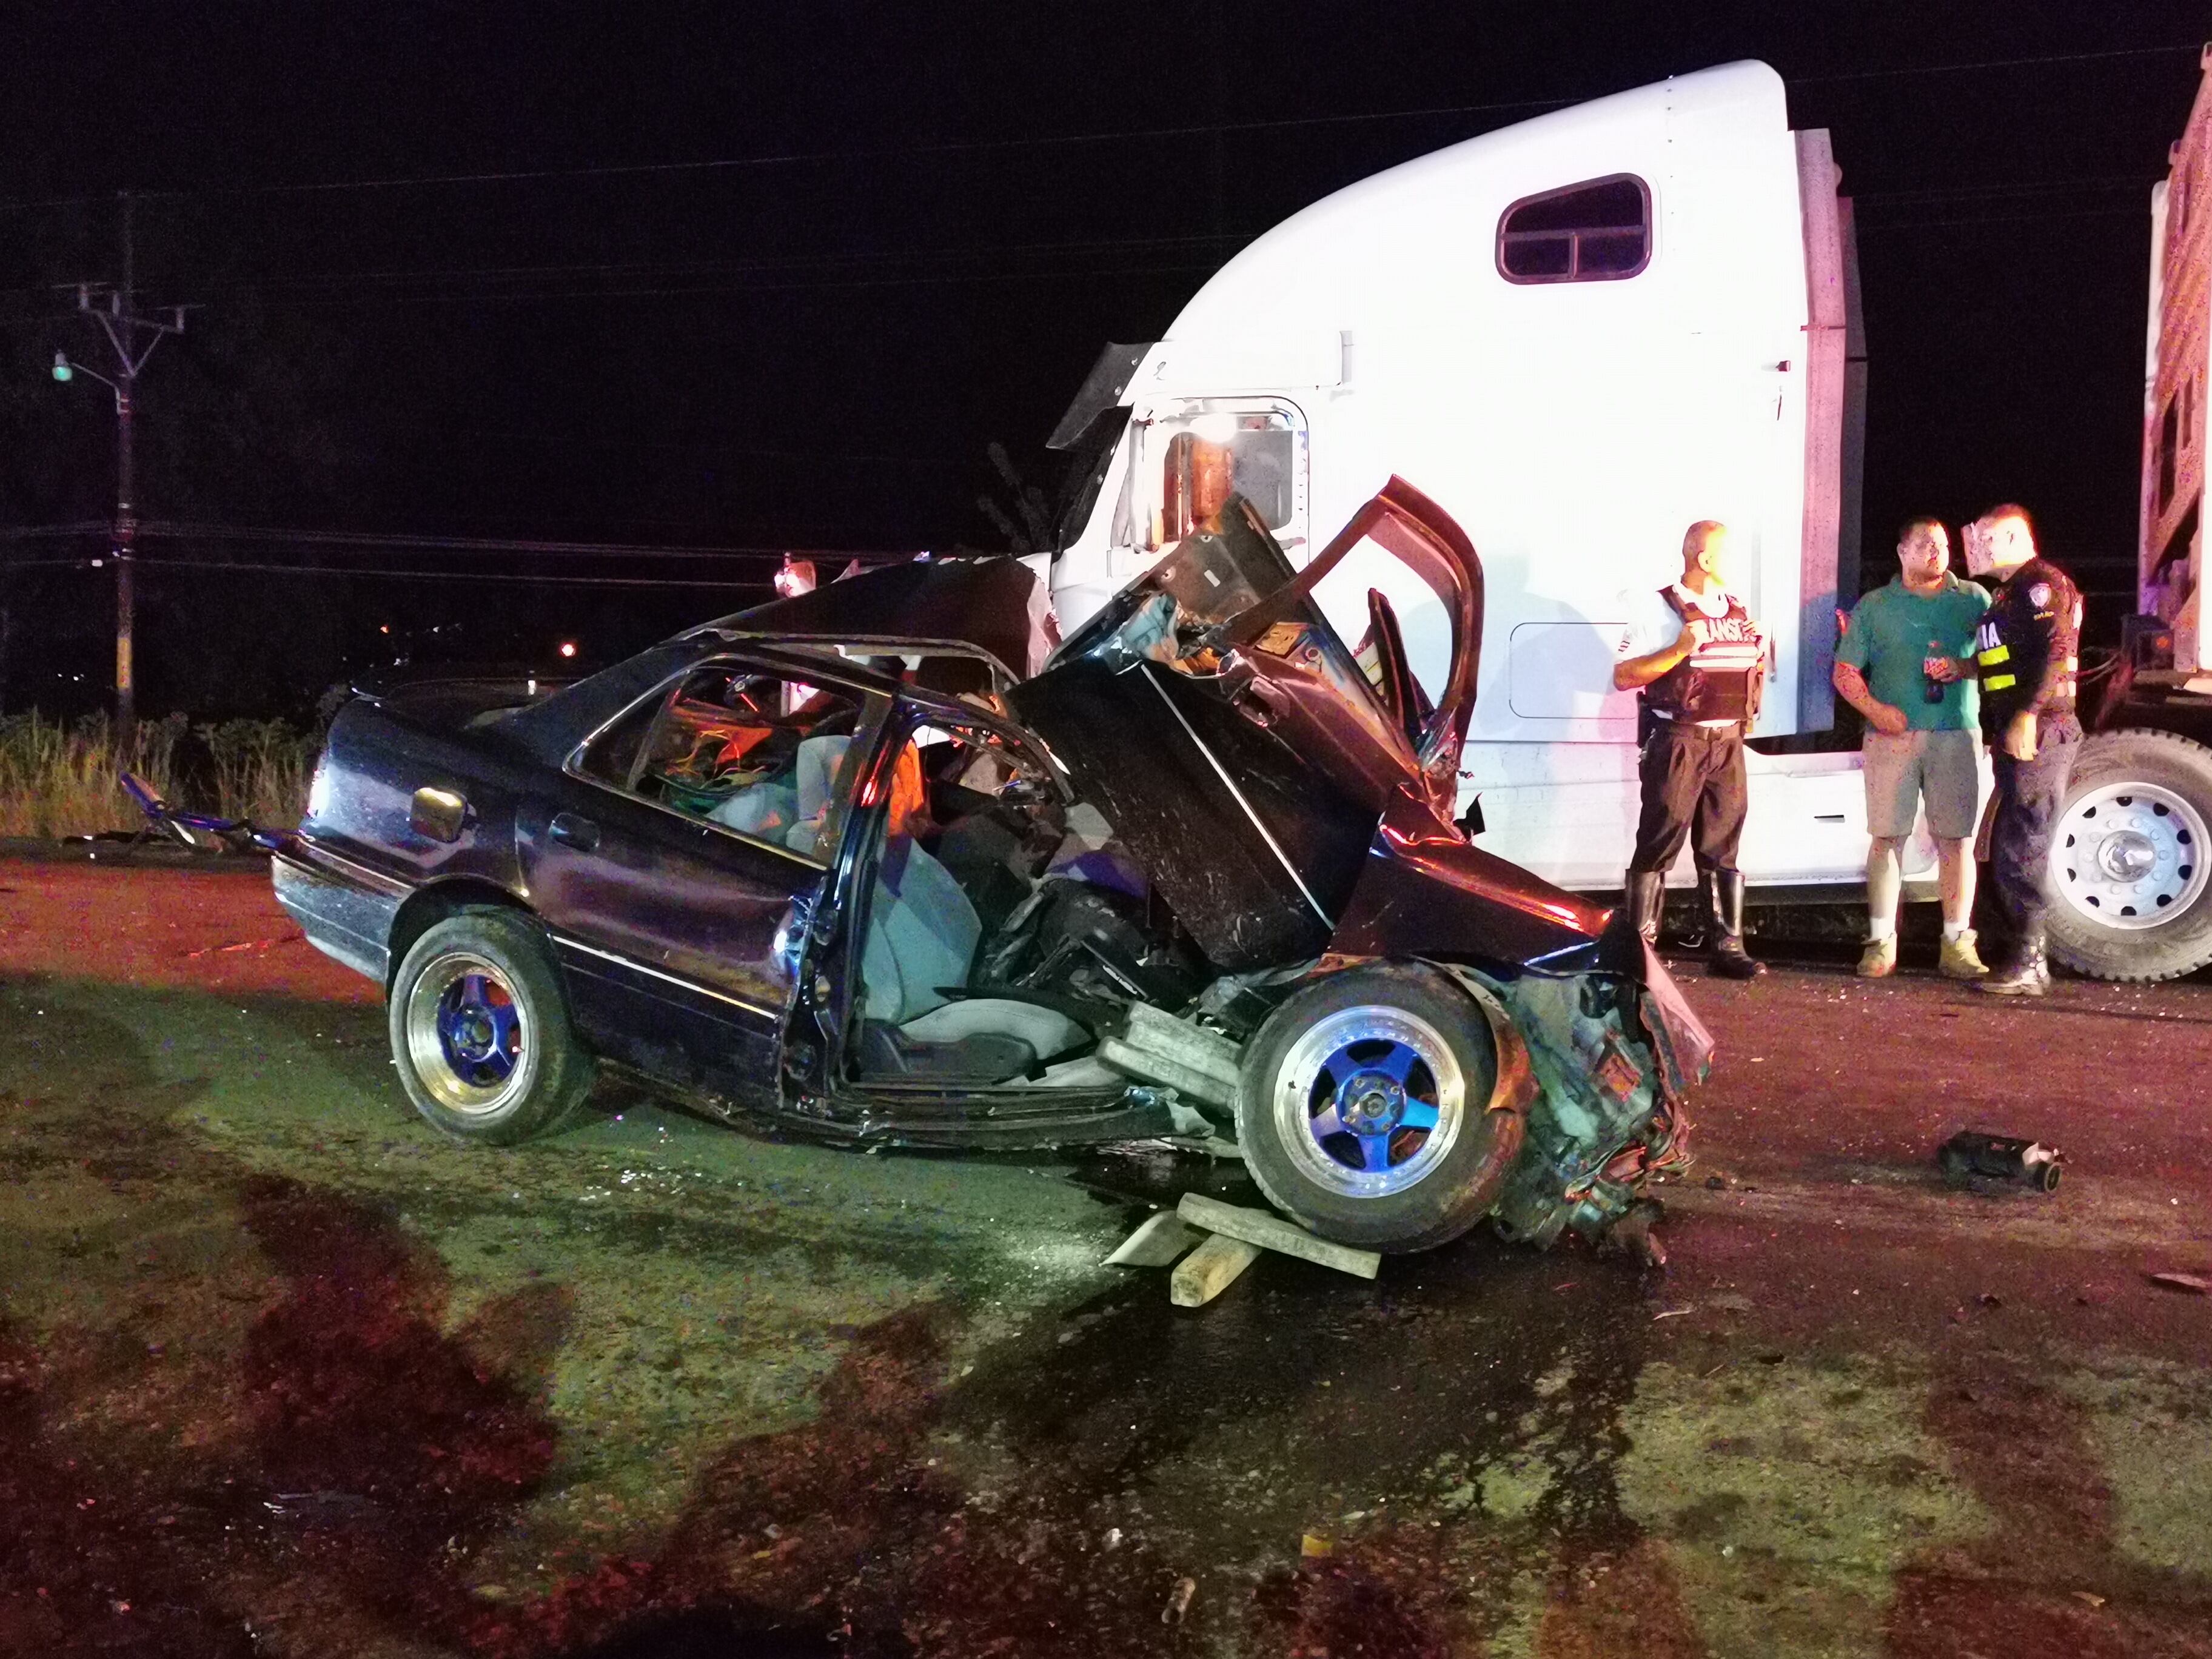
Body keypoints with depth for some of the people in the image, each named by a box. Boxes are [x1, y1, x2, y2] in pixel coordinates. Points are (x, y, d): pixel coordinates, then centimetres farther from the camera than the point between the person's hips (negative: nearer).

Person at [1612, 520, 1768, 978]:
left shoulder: (1738, 611, 15)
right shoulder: (1658, 609, -5)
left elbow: (1758, 670, 26)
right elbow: (1623, 676, -11)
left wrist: (1759, 648, 6)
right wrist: (1679, 650, -18)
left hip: (1728, 742, 6)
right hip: (1678, 742, -6)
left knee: (1722, 849, 8)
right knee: (1659, 846, -3)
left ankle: (1728, 946, 13)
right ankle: (1640, 949, 1)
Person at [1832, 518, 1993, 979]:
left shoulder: (1974, 599, 12)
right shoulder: (1873, 606, 10)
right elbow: (1845, 672, 6)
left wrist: (1964, 668, -10)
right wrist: (1875, 709, -9)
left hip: (1956, 736, 1)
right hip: (1893, 734, 0)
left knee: (1956, 841, -1)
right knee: (1887, 838, -2)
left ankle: (1957, 945, 5)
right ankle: (1881, 942, 3)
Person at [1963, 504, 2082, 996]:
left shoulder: (2042, 582, -8)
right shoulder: (2008, 594, 23)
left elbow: (2058, 652, -19)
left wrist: (2027, 715, -26)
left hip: (2037, 734, -11)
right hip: (2012, 738, 11)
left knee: (2021, 850, -11)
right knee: (2007, 853, 12)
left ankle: (2027, 964, -9)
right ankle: (2026, 956, 17)